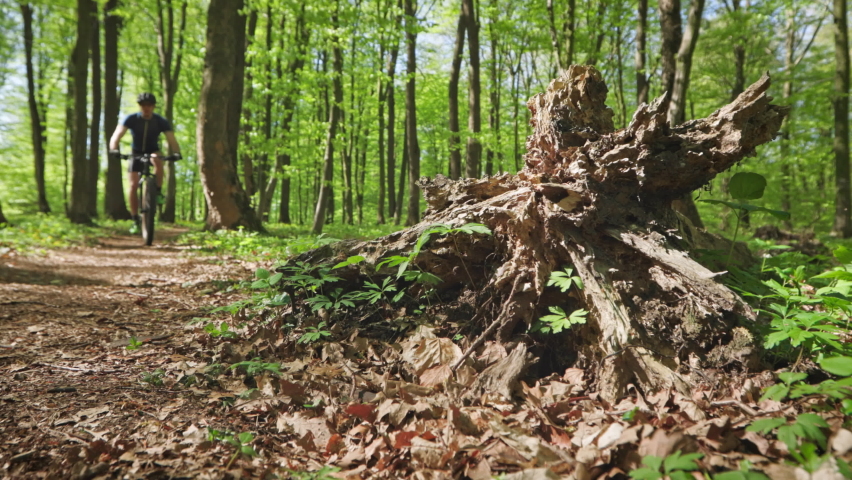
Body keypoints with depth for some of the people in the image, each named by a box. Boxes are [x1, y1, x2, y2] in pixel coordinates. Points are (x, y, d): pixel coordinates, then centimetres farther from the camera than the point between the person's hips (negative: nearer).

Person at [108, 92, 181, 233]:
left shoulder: (161, 121, -16)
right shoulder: (131, 119, -16)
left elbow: (171, 139, -27)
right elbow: (117, 134, -27)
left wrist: (176, 153, -47)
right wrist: (113, 148, -48)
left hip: (153, 152, -1)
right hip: (136, 154, 1)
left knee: (157, 159, -38)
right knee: (133, 185, -12)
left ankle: (158, 192, -23)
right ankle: (136, 221, -2)